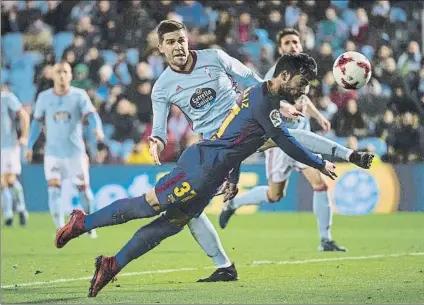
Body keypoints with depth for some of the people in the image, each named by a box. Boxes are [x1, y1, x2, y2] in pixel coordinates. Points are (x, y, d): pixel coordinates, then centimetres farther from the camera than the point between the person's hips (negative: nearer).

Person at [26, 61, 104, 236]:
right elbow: (37, 121, 11)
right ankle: (60, 228, -8)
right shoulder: (44, 97, 1)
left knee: (83, 188, 4)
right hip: (53, 152, 1)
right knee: (53, 189, -13)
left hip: (75, 151, -1)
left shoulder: (79, 96, -5)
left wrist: (97, 128, -39)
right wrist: (30, 146, 11)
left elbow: (91, 114, -18)